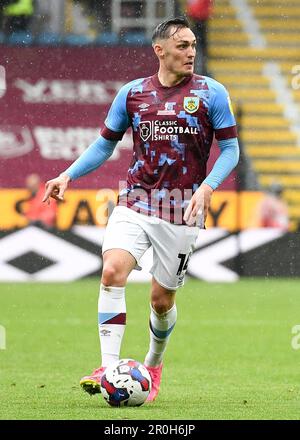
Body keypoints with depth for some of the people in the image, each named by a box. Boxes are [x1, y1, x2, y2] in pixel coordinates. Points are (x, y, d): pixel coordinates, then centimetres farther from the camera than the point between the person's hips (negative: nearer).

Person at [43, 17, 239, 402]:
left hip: (183, 211, -1)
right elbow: (105, 144, 15)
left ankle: (153, 364, 35)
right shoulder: (132, 93, 6)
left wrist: (207, 186, -16)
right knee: (113, 270, -22)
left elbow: (230, 149, 1)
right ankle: (109, 368, -23)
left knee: (162, 300, 5)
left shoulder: (211, 93, -1)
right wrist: (69, 175, 0)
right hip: (135, 202, 1)